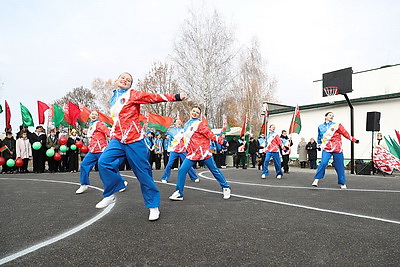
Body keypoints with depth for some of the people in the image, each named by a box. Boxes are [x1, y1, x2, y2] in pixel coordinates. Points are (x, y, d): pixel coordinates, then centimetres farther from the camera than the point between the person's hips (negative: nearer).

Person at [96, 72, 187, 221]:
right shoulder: (113, 99, 21)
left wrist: (176, 97, -18)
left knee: (143, 172, -4)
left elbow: (154, 97, -9)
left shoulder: (133, 94, 1)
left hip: (134, 139, -6)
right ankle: (110, 195, 6)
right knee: (103, 162, -15)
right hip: (117, 139, 6)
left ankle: (153, 206, 8)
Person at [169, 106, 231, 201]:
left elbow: (210, 134, -10)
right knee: (182, 170, -5)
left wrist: (222, 141, -15)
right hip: (192, 154, 6)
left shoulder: (200, 124, -6)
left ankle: (226, 188, 21)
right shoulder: (186, 125, 16)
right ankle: (179, 193, 5)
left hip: (203, 152, -5)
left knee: (214, 170, 4)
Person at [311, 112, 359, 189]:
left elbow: (345, 133, 4)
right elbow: (319, 137, 25)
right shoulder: (320, 127, 10)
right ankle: (316, 180, -11)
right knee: (323, 163, -19)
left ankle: (343, 184, 16)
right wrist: (319, 144, 28)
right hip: (326, 149, 1)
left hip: (337, 149, 0)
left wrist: (354, 140, 4)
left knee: (339, 166, 3)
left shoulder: (336, 125, 2)